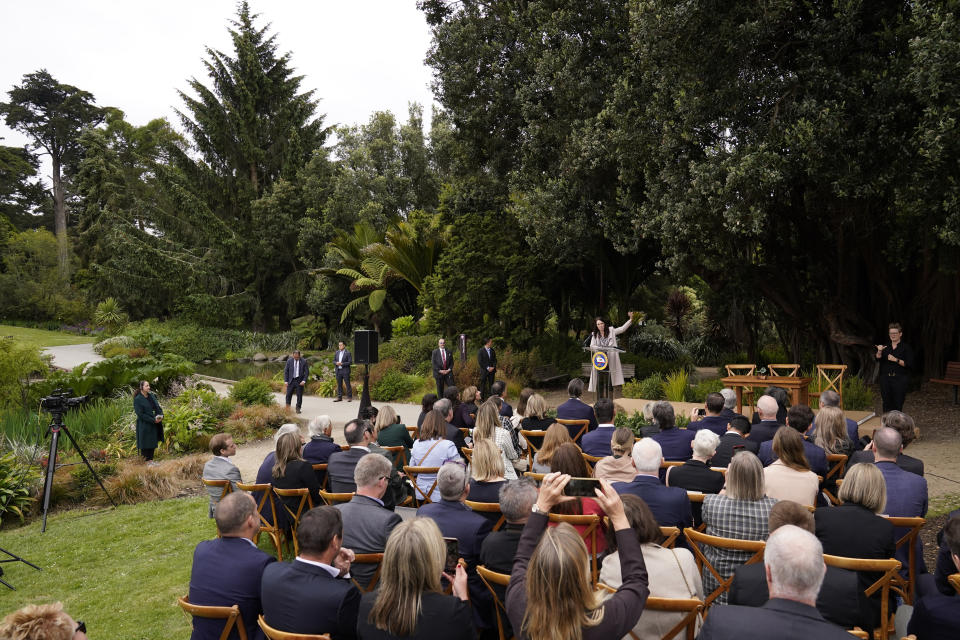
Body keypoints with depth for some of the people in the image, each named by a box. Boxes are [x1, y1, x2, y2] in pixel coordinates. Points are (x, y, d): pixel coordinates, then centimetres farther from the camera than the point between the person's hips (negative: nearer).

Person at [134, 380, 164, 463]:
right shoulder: (137, 399, -12)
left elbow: (158, 406, 9)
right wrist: (153, 420, -19)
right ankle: (147, 461, 11)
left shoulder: (151, 396, 7)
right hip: (144, 425, -6)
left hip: (154, 424, 6)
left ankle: (151, 460, 18)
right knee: (146, 443, 1)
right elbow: (140, 414, -16)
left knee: (153, 442, 10)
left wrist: (161, 415, -12)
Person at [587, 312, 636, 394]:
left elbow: (622, 329, 3)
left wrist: (630, 319, -6)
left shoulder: (611, 331, 7)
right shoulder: (594, 334, 9)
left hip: (611, 359, -1)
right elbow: (592, 346, 3)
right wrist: (600, 348, -16)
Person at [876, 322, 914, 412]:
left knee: (897, 405, -3)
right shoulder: (885, 347, 13)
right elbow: (878, 359, -2)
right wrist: (879, 351, -20)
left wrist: (896, 360, -18)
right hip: (885, 379, 4)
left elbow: (909, 364, -8)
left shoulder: (906, 348, -1)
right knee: (887, 404, 4)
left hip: (900, 380, -4)